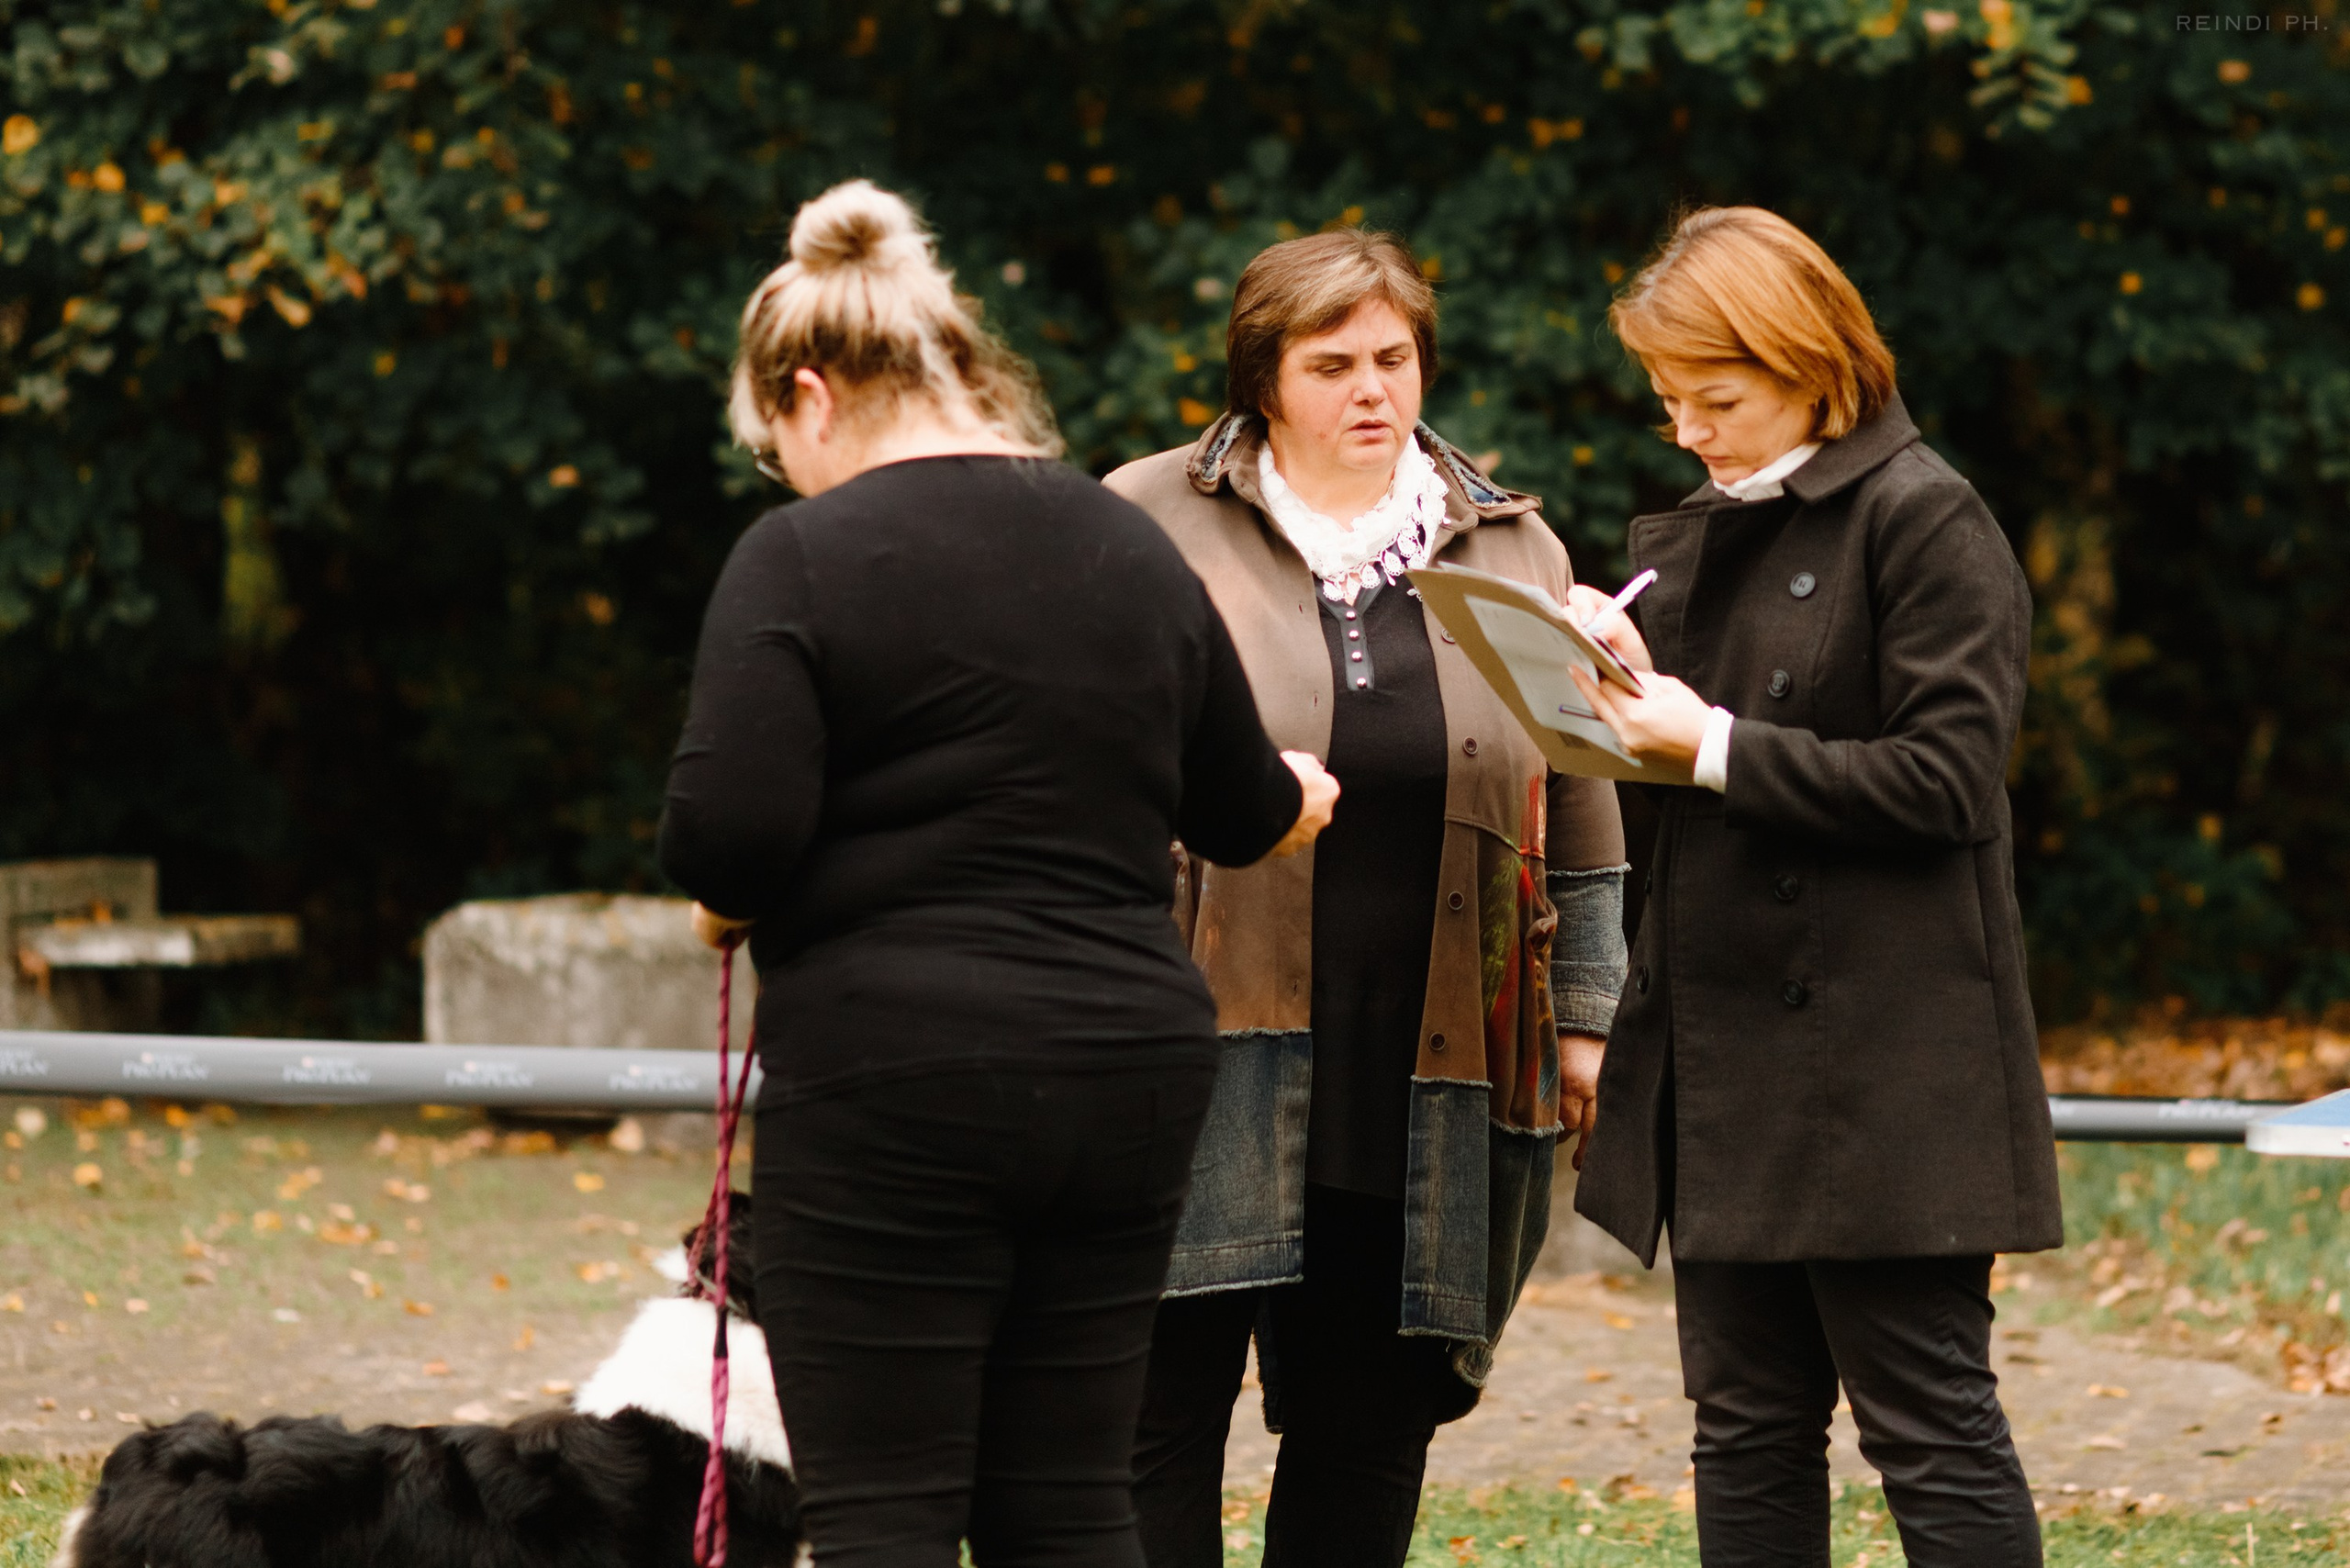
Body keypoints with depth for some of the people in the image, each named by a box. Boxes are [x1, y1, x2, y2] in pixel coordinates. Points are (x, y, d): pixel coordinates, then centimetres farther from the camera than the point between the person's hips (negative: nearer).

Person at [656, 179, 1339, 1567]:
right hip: (1129, 1073, 6)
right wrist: (1291, 796, 43)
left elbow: (729, 833, -18)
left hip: (894, 1083, -6)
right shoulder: (1135, 551, 11)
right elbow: (1243, 814, 20)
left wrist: (729, 903, 4)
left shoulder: (803, 557, -8)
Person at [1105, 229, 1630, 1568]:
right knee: (1161, 1410, -5)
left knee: (1370, 1425, 7)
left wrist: (1584, 1014, 13)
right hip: (1207, 1050, -3)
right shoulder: (1150, 526, 4)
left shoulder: (1513, 550, 14)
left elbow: (1576, 807, 17)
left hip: (1428, 1079, 3)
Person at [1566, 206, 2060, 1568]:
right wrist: (1630, 685, -1)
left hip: (1883, 1054, -8)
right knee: (1750, 1430, 10)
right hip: (1729, 1043, 8)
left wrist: (1716, 747, -15)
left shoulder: (1923, 519, -9)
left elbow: (1944, 778, -16)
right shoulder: (1705, 532, 16)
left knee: (1931, 1428, -5)